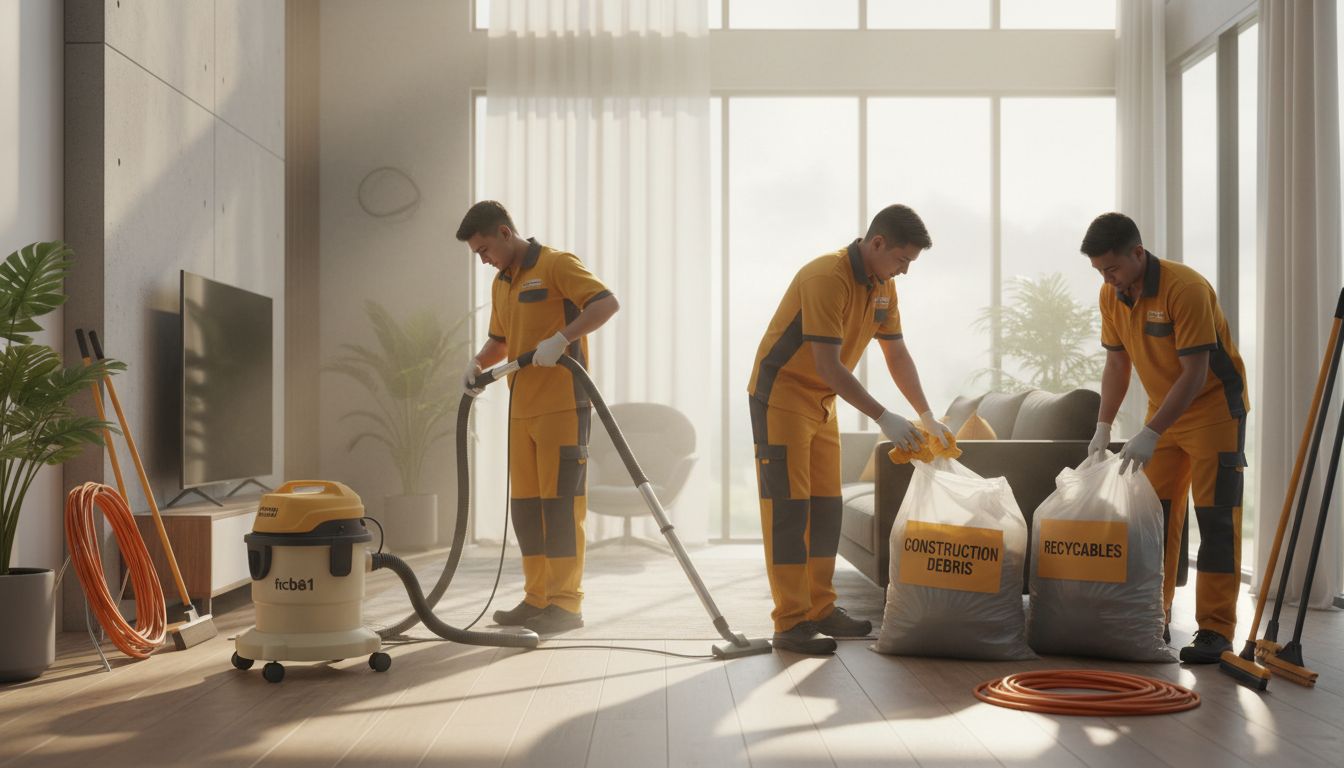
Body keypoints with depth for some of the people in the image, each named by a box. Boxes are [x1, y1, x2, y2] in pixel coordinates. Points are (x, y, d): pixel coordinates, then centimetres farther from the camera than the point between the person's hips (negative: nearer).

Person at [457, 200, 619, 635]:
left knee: (560, 502, -6)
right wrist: (478, 364, 8)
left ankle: (565, 604, 0)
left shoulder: (556, 265, -7)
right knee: (525, 504, 9)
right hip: (522, 409, 8)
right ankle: (538, 598, 18)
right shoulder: (501, 283, 18)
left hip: (563, 405, -8)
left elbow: (607, 303, -20)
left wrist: (561, 338, -31)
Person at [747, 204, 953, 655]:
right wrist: (883, 418, -27)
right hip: (781, 396, -9)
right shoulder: (827, 278, -25)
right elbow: (829, 366, -28)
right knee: (788, 508, -9)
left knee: (826, 507, 10)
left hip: (822, 402, 9)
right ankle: (791, 625, -6)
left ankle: (820, 610, 19)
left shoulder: (883, 285, 4)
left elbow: (897, 354, 11)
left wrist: (927, 417, 4)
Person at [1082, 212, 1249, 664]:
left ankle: (1215, 630, -5)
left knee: (1215, 518, -8)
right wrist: (1103, 427, 1)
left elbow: (1195, 374, -26)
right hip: (1164, 409, 7)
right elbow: (1117, 362, 7)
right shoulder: (1112, 295, -4)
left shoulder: (1185, 288, -25)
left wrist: (1150, 434, -29)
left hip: (1214, 407, -7)